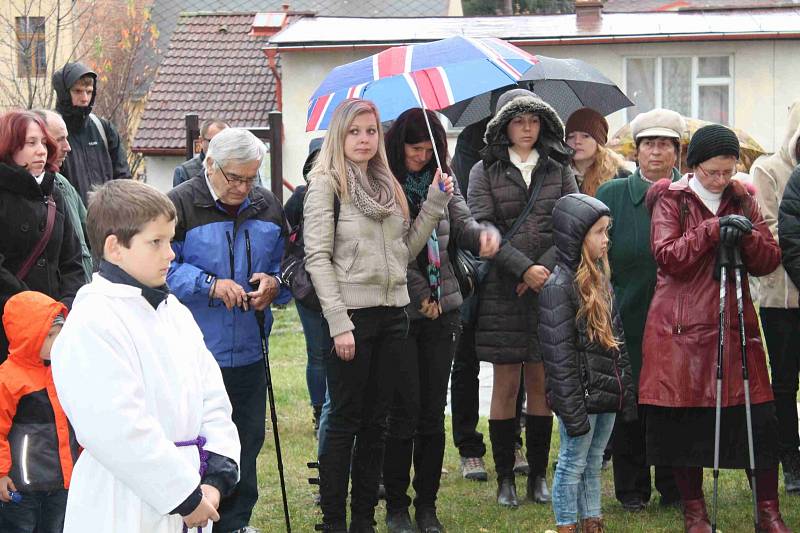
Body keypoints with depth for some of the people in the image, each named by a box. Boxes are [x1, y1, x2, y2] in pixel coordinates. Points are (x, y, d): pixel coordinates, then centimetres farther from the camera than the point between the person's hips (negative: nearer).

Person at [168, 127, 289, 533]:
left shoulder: (267, 207, 9)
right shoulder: (180, 205, -9)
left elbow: (287, 263, 20)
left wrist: (275, 284, -2)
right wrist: (210, 285, -21)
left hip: (249, 353, 6)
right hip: (195, 357, -6)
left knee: (248, 441, 14)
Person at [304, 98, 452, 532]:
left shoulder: (388, 185, 14)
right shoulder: (326, 183, -5)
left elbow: (405, 250, 15)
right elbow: (317, 257, -11)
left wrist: (434, 204, 5)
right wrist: (339, 324, -17)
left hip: (392, 313, 6)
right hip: (352, 315, -6)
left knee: (375, 421, 10)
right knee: (344, 422, -1)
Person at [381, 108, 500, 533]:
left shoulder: (441, 182, 9)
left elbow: (463, 226, 2)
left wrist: (486, 234, -21)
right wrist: (420, 294, -9)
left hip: (441, 309, 5)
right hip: (398, 311, -5)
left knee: (434, 411, 7)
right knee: (405, 410, -4)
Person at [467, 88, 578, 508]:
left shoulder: (558, 171, 9)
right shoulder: (485, 172, 3)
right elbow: (483, 230, -6)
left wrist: (545, 268, -10)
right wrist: (524, 269, -16)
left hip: (548, 288, 2)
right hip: (502, 291, -2)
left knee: (541, 383, 4)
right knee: (506, 383, 0)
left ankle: (538, 476, 10)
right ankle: (504, 478, 5)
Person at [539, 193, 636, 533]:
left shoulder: (599, 278, 12)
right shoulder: (559, 285, -16)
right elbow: (560, 355, -18)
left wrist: (626, 391, 16)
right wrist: (572, 410, -19)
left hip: (606, 393, 8)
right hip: (581, 396, -8)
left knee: (593, 463, 16)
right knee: (573, 464, 2)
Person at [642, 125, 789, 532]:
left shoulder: (743, 201, 13)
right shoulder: (671, 200, 2)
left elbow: (769, 261, 8)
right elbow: (667, 256, -11)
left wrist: (747, 236, -13)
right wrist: (712, 231, -20)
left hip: (735, 326, 3)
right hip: (683, 328, -2)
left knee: (759, 419, -3)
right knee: (685, 419, 1)